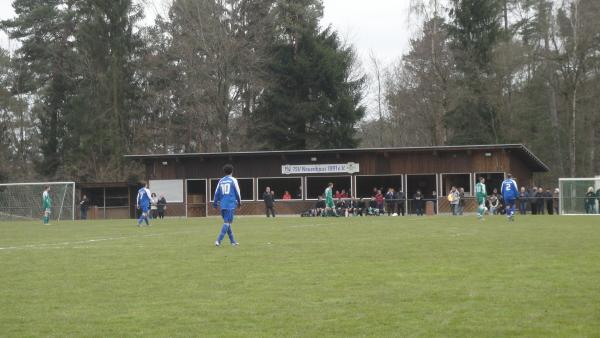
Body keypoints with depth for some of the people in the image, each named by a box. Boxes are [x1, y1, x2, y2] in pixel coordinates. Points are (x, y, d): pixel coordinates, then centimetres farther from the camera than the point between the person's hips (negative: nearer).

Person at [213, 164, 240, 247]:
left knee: (227, 222, 15)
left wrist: (215, 203, 17)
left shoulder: (221, 181, 10)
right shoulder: (233, 180, -1)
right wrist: (239, 202, 15)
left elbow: (217, 193, 10)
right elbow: (237, 192, 1)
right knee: (227, 223, -6)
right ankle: (218, 240, -19)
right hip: (231, 205, -5)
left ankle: (232, 241, 20)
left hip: (222, 205, 5)